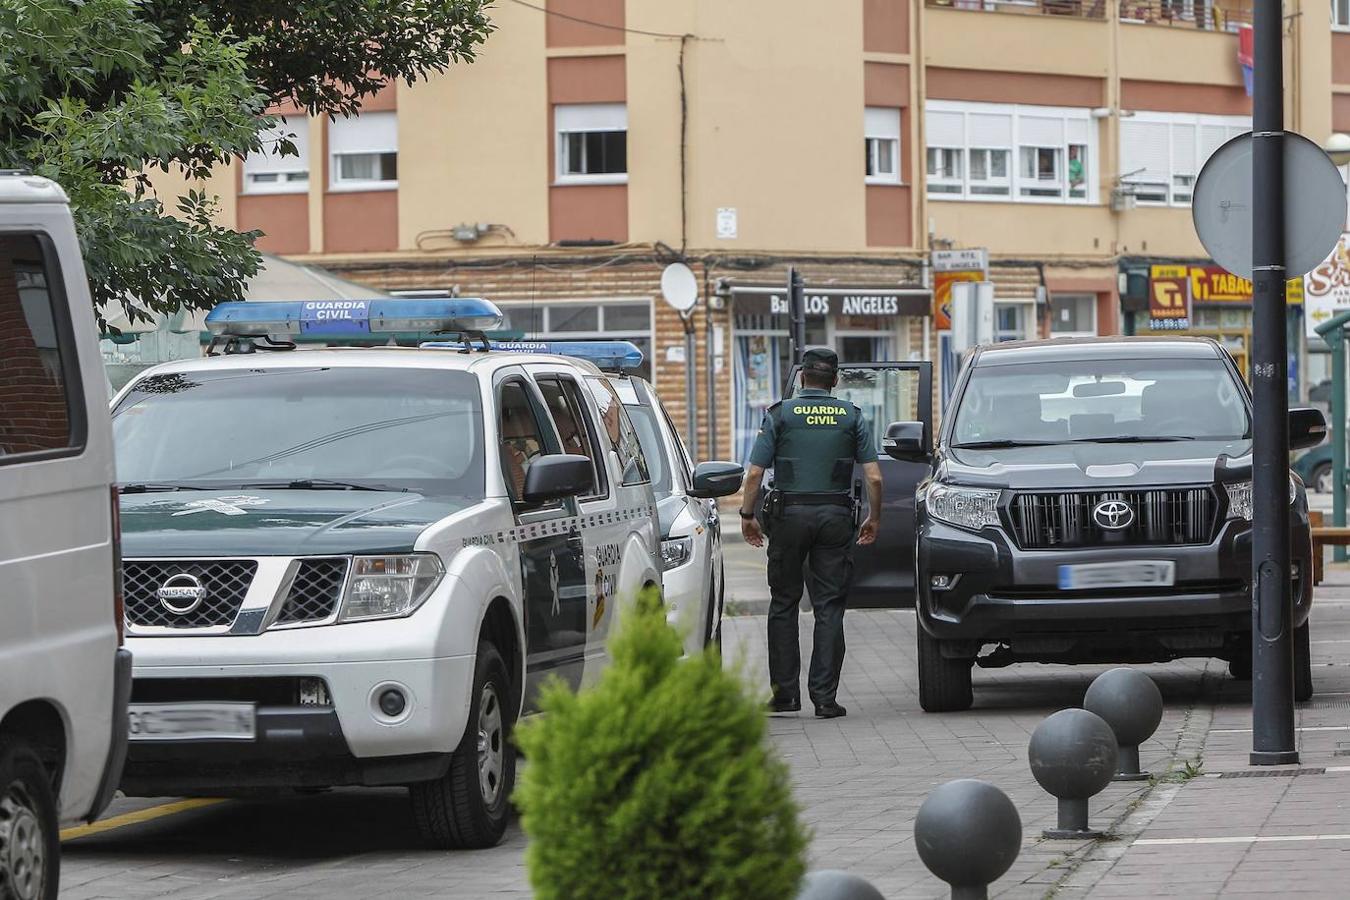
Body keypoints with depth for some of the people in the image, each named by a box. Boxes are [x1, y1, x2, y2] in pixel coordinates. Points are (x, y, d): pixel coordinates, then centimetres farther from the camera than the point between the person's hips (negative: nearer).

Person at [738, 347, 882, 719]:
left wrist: (748, 515, 7)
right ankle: (824, 696, -3)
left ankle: (785, 693, 8)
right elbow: (874, 477, 0)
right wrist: (874, 518, 14)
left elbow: (755, 473, -4)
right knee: (830, 608, 3)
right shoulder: (852, 417, 5)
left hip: (790, 515, -1)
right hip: (835, 516, 1)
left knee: (784, 604, 9)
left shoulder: (780, 414, 1)